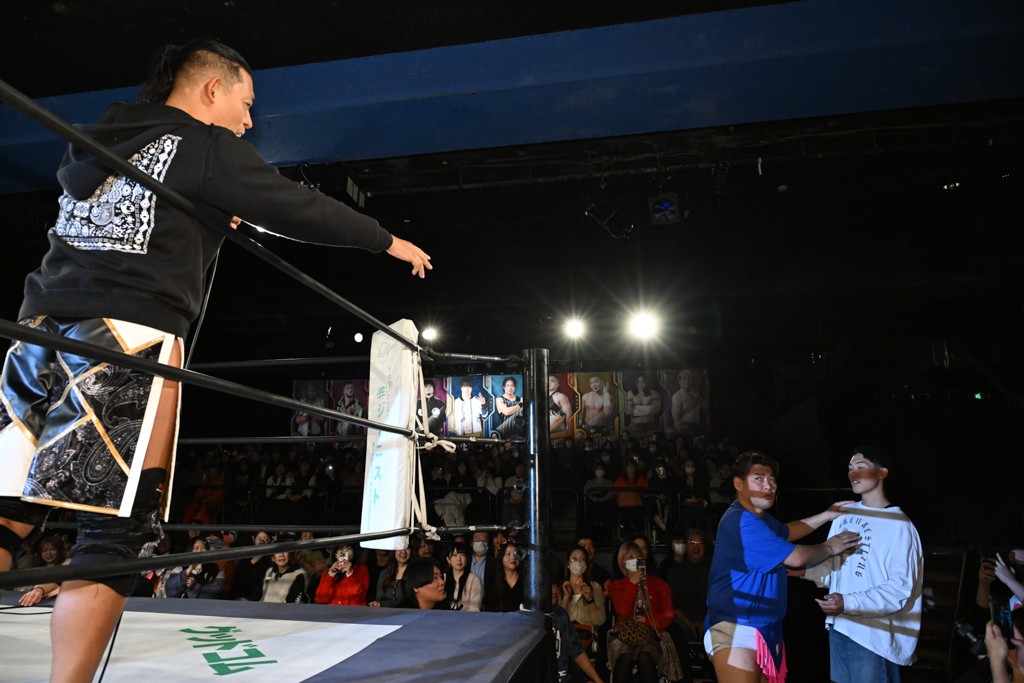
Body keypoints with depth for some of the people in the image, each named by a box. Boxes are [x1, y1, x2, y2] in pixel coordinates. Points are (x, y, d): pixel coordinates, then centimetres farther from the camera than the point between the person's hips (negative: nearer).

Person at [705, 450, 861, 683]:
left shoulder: (760, 517, 15)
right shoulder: (741, 520, -21)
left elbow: (785, 532, 36)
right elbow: (797, 557, -17)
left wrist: (826, 515, 30)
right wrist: (829, 547, 1)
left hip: (765, 627, 10)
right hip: (736, 628, -10)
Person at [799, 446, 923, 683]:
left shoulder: (899, 525, -14)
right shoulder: (845, 513, 6)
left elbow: (901, 587, -16)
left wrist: (848, 603, -23)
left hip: (873, 633, -6)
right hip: (839, 626, 6)